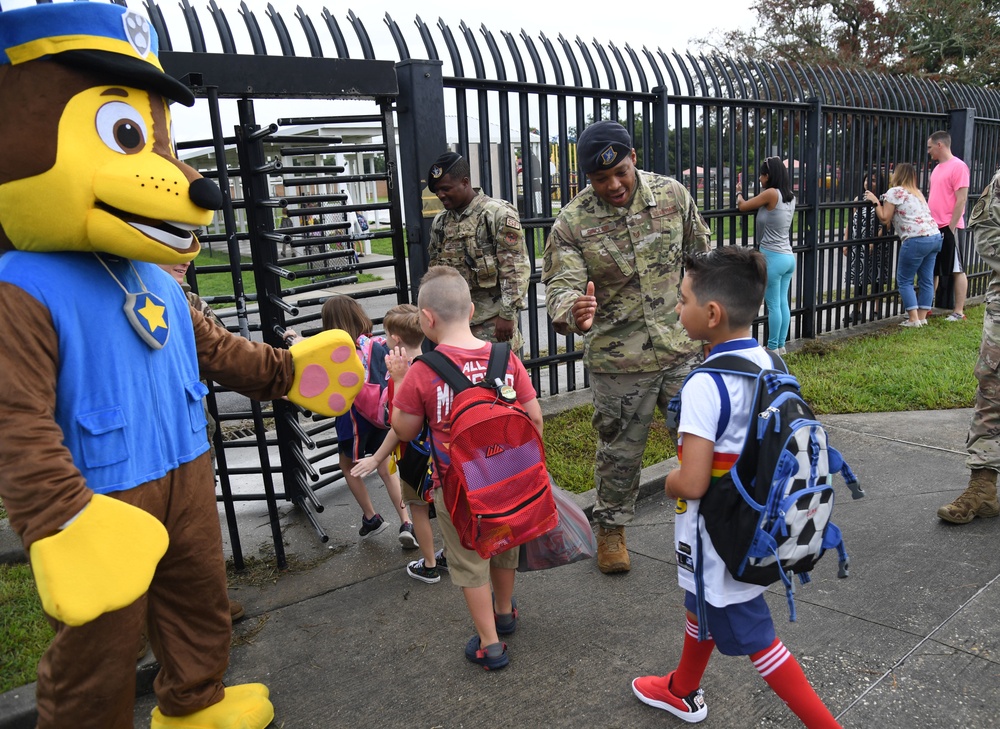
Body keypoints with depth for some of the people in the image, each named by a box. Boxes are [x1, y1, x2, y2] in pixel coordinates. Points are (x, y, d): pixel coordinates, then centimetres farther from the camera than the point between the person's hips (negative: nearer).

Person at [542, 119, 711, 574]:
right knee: (620, 450, 11)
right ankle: (610, 529, 34)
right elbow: (560, 285, -19)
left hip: (681, 349, 3)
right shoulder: (572, 223, -11)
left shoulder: (672, 195, -2)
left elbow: (701, 257, 11)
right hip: (619, 361, -3)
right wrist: (573, 311, -43)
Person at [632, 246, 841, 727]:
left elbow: (691, 484, -32)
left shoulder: (704, 385, -29)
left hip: (718, 537, -9)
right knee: (700, 603, 28)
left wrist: (668, 483, -11)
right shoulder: (767, 364, -3)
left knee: (753, 637, 10)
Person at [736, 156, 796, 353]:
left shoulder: (771, 193, -14)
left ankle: (773, 348, 7)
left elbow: (743, 206, -3)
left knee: (773, 305, -1)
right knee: (783, 303, 12)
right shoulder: (790, 197, 9)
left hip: (772, 257, -8)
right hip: (788, 257, 8)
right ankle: (781, 345, 20)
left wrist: (739, 192, 16)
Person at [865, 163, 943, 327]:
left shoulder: (895, 192, -1)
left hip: (917, 240, -8)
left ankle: (913, 319, -2)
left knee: (904, 280, 1)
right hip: (935, 237, 8)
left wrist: (875, 202, 8)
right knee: (926, 279, 10)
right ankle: (922, 317, 15)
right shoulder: (917, 192, 23)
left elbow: (885, 219, -2)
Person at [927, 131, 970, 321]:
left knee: (957, 270, 0)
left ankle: (958, 311, 4)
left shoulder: (958, 166, -11)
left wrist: (951, 227, -18)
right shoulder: (937, 168, 15)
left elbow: (961, 200, -16)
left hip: (950, 228, -8)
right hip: (934, 228, 8)